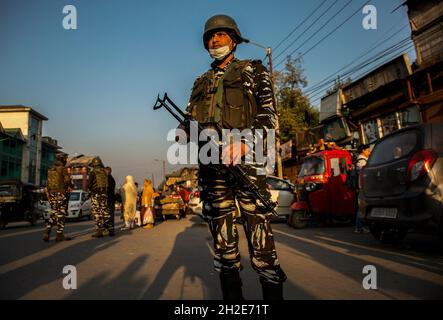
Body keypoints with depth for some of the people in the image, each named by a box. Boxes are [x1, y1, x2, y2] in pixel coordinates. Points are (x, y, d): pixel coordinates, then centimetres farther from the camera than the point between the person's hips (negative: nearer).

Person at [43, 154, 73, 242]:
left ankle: (47, 232, 1)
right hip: (61, 193, -7)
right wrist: (71, 186, 8)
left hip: (52, 194, 7)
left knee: (53, 213, 13)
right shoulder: (63, 169, -7)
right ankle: (59, 235, -1)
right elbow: (68, 181, -13)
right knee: (61, 214, -2)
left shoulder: (50, 170, 15)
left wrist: (48, 195, 19)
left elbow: (47, 183, 15)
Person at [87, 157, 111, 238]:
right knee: (105, 212, 12)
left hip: (95, 194, -5)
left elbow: (88, 184, -6)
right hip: (104, 194, 5)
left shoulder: (93, 172, -7)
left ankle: (99, 231, -4)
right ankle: (110, 229, 13)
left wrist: (90, 189, 15)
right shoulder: (105, 172, 8)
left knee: (97, 213, -2)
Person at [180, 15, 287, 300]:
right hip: (210, 165, 5)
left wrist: (245, 141, -20)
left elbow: (269, 114, 0)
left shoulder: (254, 70, 14)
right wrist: (182, 138, -5)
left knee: (261, 246, -9)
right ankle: (232, 298, 17)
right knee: (223, 244, 7)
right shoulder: (201, 82, 27)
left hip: (246, 161, -4)